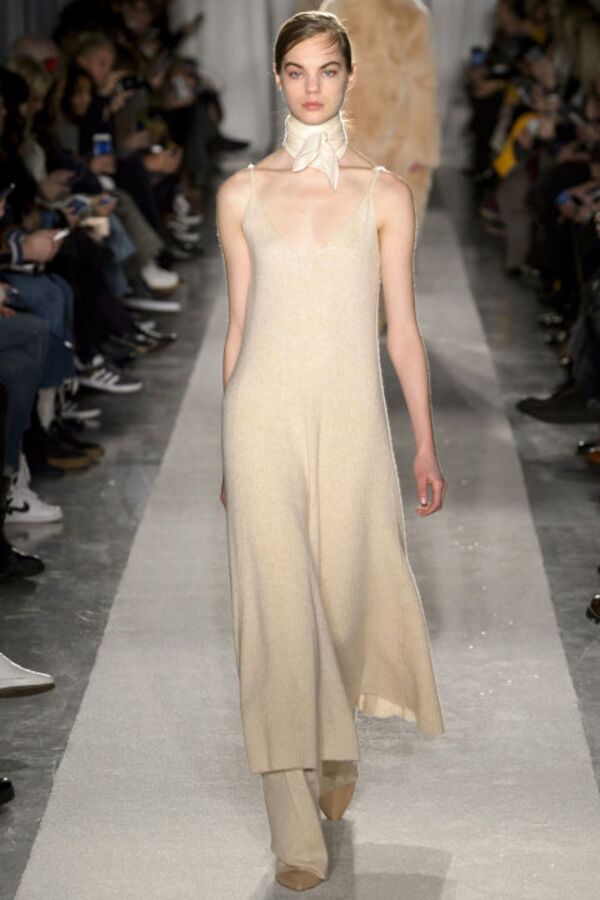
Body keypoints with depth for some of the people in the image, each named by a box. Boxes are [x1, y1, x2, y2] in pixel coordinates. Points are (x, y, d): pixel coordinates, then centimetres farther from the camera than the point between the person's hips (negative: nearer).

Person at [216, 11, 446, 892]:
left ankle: (339, 743, 37)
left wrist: (425, 443, 1)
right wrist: (228, 449, 12)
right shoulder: (243, 193, 7)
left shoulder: (384, 193, 4)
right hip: (264, 413, 0)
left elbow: (402, 327, 5)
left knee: (353, 592, 3)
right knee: (278, 604, -4)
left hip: (351, 416, 0)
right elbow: (238, 324, 11)